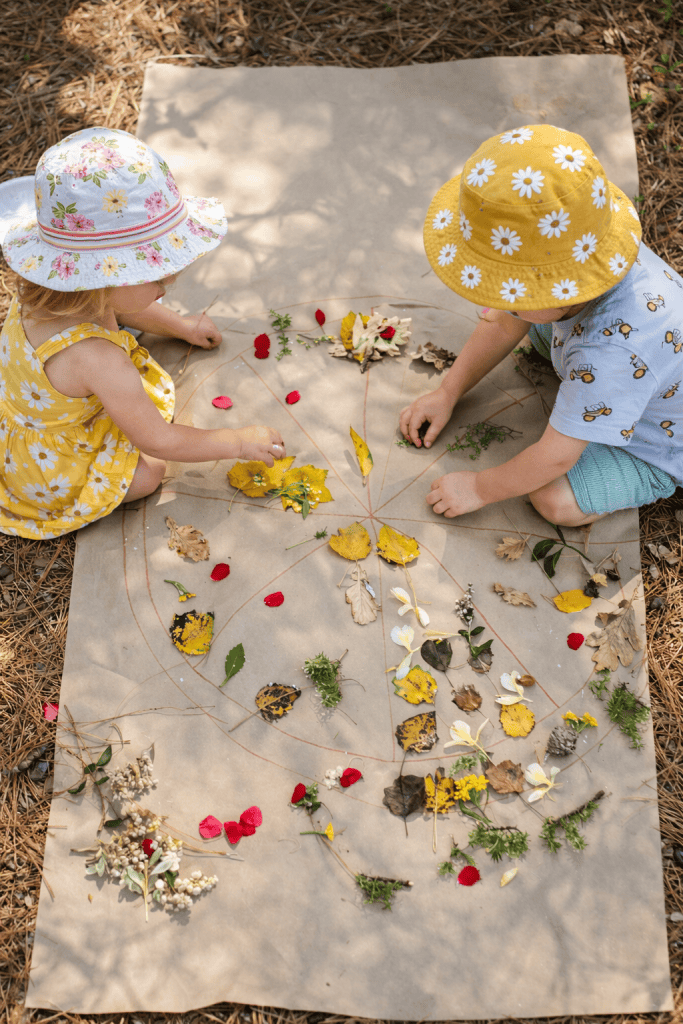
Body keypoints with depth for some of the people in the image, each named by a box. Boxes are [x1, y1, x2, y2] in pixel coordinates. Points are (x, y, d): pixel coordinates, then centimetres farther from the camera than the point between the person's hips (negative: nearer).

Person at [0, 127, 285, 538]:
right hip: (47, 480, -8)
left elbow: (116, 307, 10)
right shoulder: (95, 358, -44)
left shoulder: (51, 292, -17)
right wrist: (239, 442, -22)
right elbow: (156, 441, -32)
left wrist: (182, 326, 17)